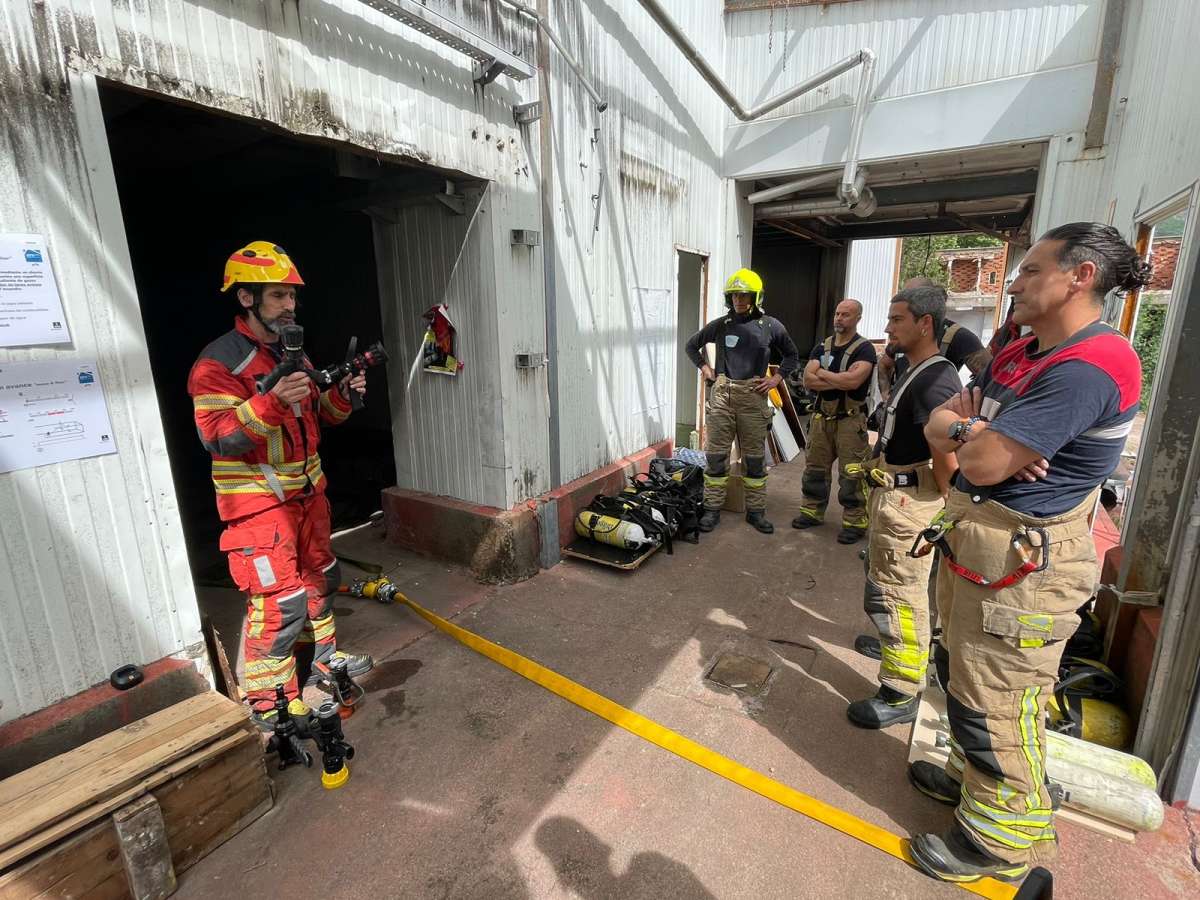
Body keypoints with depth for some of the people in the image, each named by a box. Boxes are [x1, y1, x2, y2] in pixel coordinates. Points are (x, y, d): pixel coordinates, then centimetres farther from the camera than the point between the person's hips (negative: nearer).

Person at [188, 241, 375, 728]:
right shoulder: (218, 361, -14)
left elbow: (317, 414, 17)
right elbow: (220, 439, -22)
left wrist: (342, 394, -4)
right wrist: (272, 401, -36)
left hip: (306, 492, 9)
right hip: (258, 502, -8)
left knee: (319, 578, 19)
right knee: (279, 600, -7)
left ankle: (324, 656, 38)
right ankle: (269, 701, 11)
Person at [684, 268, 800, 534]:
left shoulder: (771, 326, 4)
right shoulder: (720, 325, 6)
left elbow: (792, 356, 17)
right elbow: (692, 345, 21)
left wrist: (776, 378, 4)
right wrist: (704, 367, 8)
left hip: (753, 397, 0)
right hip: (721, 395, 1)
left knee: (755, 457, 7)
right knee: (715, 454, 2)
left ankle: (756, 511, 20)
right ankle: (712, 509, 14)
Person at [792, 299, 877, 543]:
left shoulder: (864, 348, -6)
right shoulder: (822, 346, 11)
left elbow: (853, 381, -22)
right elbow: (808, 381, -1)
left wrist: (822, 373, -8)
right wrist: (840, 381, -13)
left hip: (850, 419, -5)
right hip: (821, 417, 6)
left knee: (851, 474, -4)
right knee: (815, 467, 12)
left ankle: (855, 522, 6)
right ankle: (812, 511, 26)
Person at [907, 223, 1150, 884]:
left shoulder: (1088, 365, -22)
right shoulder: (1018, 354, 10)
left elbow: (980, 464, -26)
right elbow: (938, 425, 7)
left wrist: (965, 432, -5)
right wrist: (979, 433, -13)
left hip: (1022, 559, -10)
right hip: (971, 536, 10)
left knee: (995, 704, 6)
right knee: (961, 674, 25)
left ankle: (1002, 837, 30)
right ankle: (972, 777, 47)